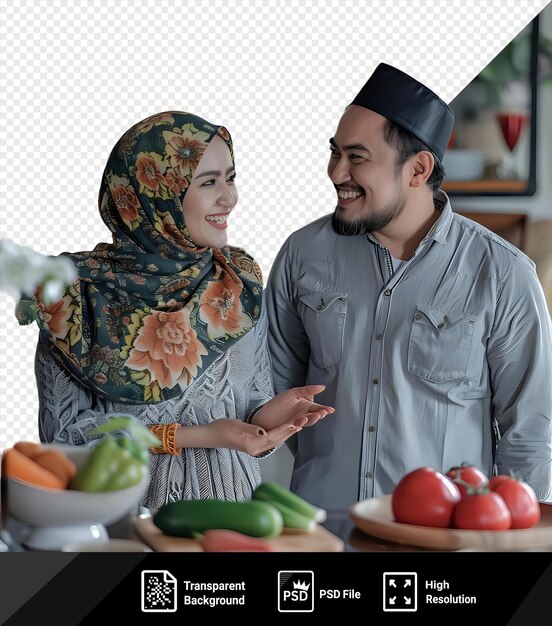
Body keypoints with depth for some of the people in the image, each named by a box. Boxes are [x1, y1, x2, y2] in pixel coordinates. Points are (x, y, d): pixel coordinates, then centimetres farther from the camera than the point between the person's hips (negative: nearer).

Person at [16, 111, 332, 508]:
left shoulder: (241, 282, 0)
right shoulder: (77, 293, -11)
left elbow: (252, 399, 8)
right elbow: (64, 432, -11)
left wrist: (264, 416, -15)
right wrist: (194, 436, -19)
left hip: (228, 501, 3)